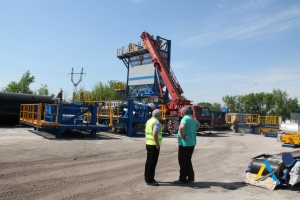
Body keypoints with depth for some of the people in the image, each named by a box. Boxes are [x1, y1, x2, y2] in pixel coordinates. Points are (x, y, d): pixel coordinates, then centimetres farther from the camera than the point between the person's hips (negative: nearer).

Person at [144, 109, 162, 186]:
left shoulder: (149, 121, 12)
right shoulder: (156, 122, -16)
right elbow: (155, 134, -27)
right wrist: (158, 144, -19)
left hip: (148, 144, 9)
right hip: (154, 145, -9)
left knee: (148, 161, 17)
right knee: (152, 162, -3)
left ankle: (147, 177, 27)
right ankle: (150, 180, 3)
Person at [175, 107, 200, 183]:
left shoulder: (185, 119, -16)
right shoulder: (193, 119, 12)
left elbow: (182, 127, -37)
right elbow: (198, 124, 33)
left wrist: (182, 135, -21)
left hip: (185, 143, -9)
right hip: (192, 143, 9)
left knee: (183, 161, 2)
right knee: (188, 160, 18)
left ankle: (182, 179, 9)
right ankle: (190, 177, 23)